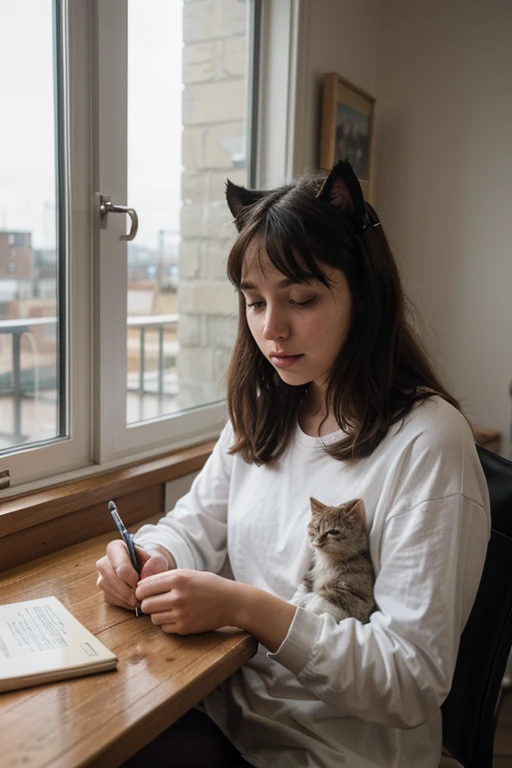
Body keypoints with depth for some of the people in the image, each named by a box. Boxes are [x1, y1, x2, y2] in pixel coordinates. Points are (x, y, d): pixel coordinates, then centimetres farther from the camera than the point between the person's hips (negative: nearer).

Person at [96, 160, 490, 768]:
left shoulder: (427, 444, -20)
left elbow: (415, 682, -19)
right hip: (230, 710, 5)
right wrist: (150, 557, -11)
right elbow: (196, 527, 11)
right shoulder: (261, 413, 3)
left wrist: (248, 608, -28)